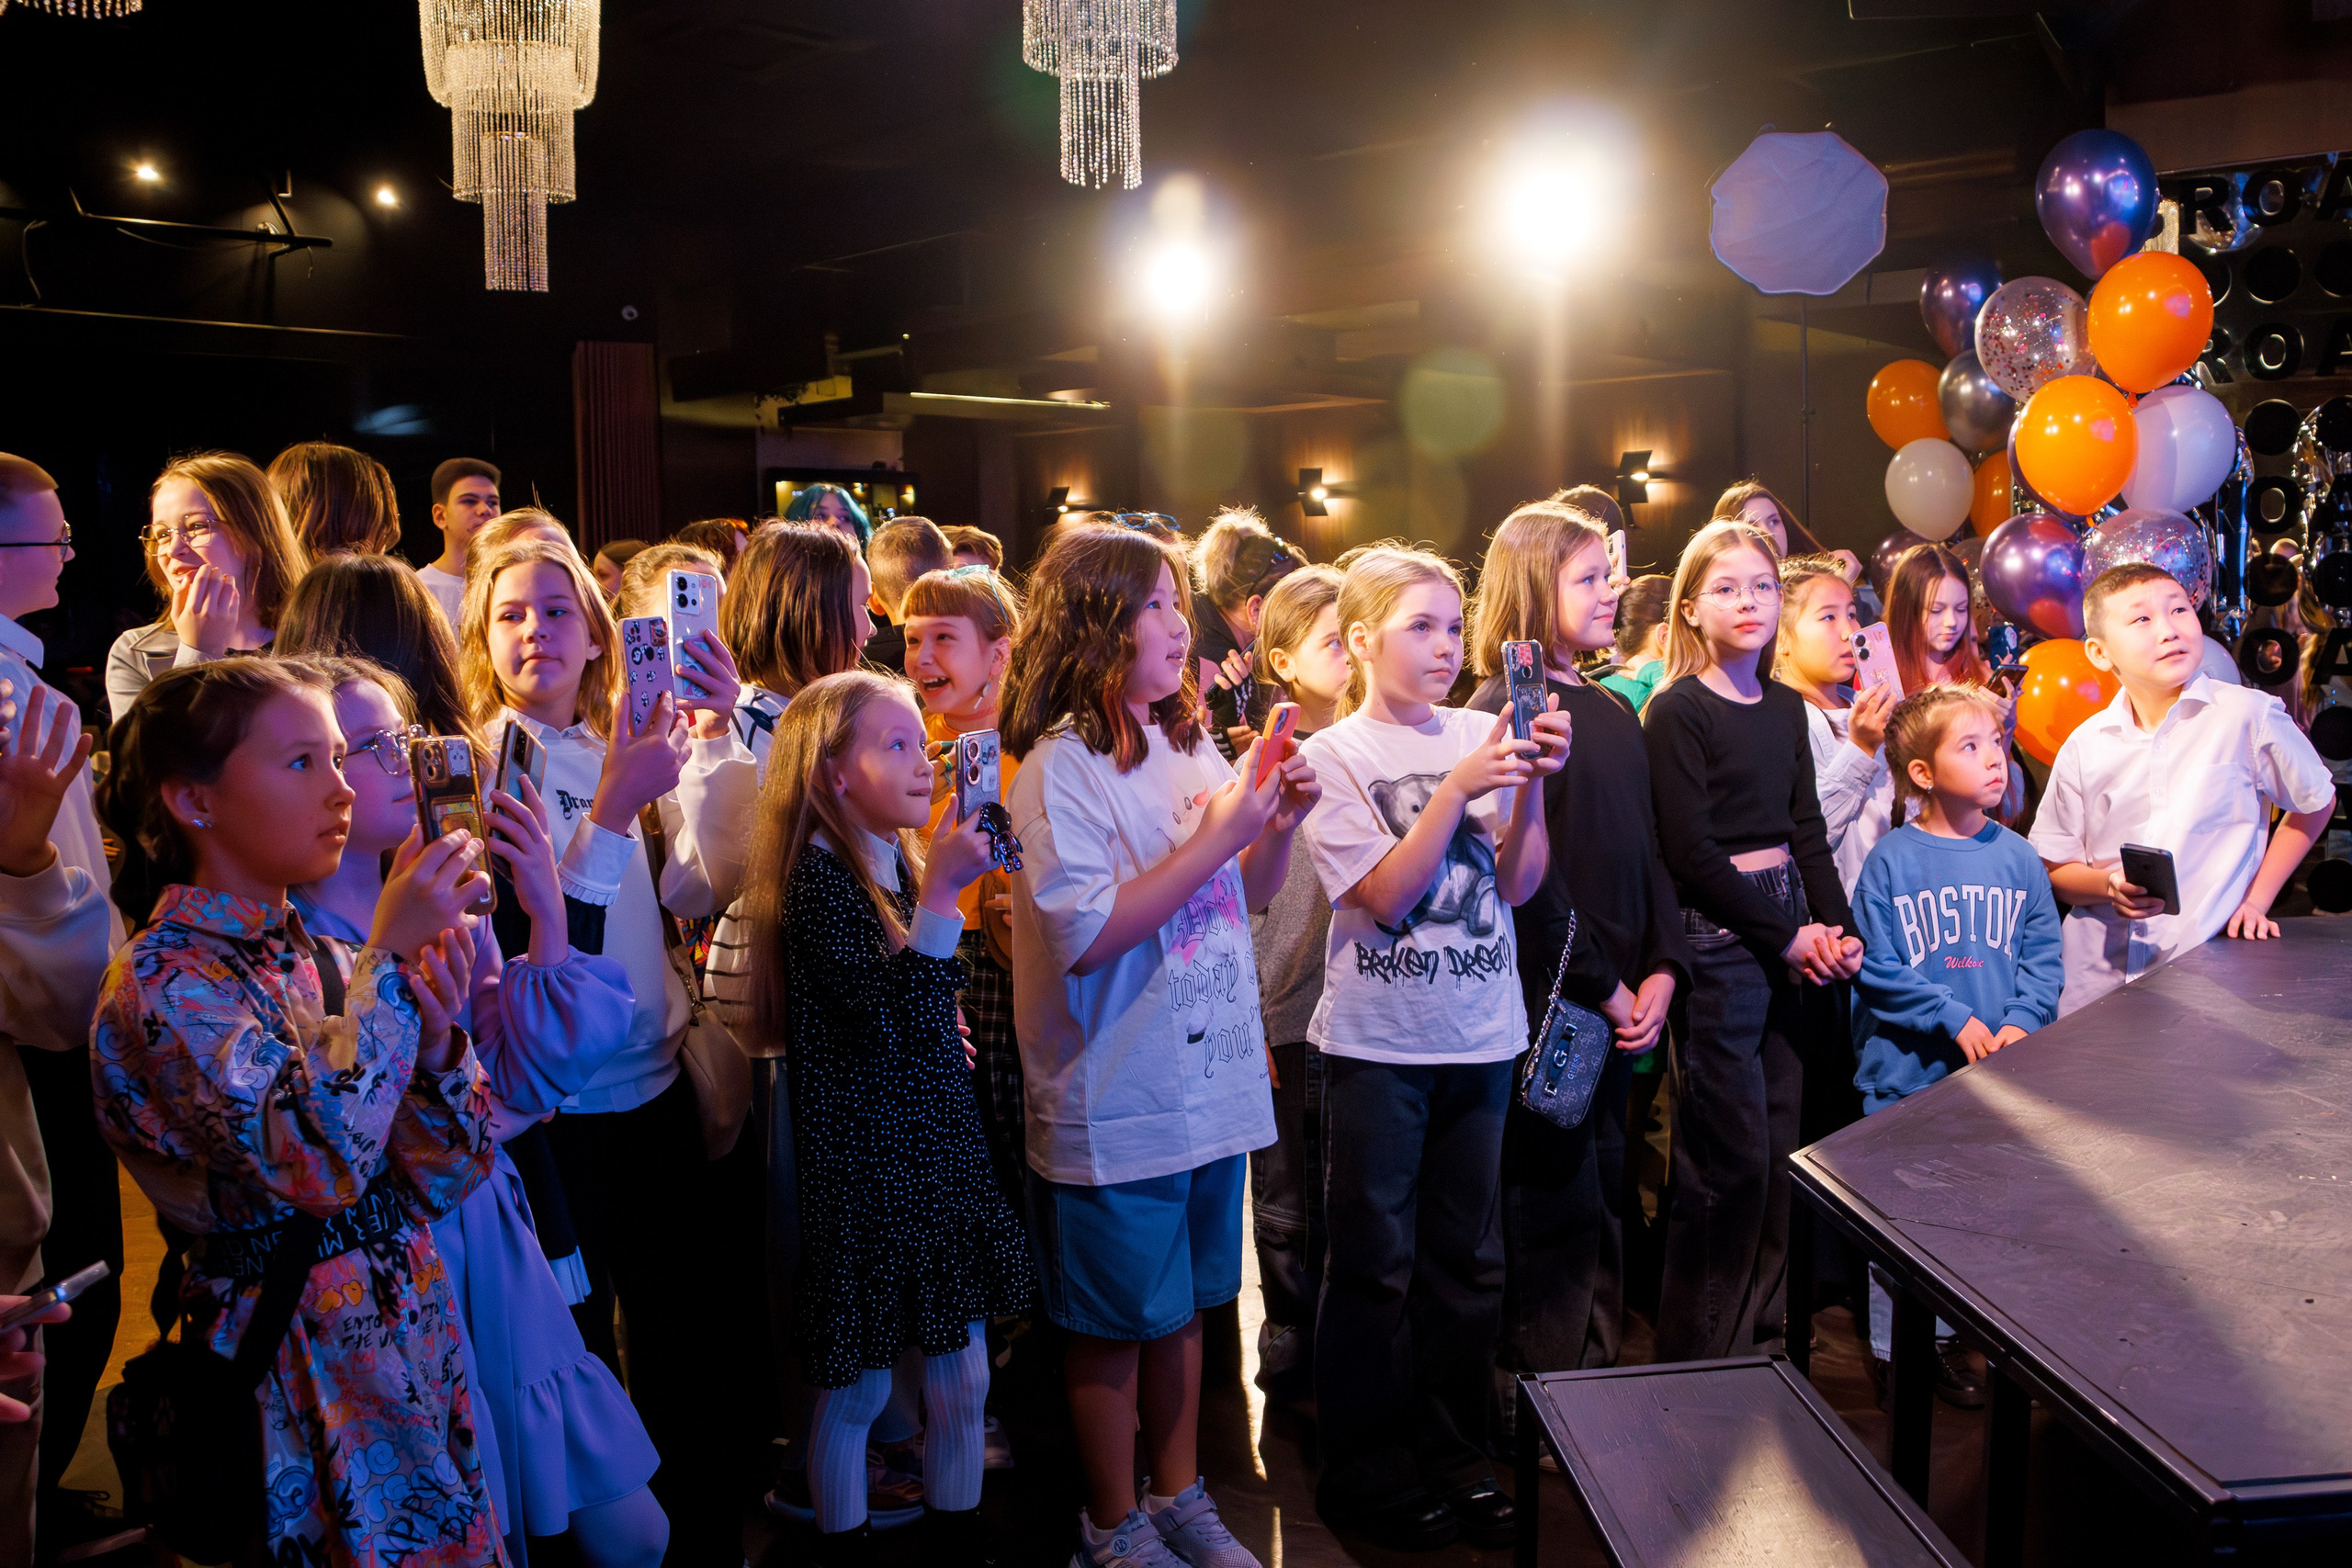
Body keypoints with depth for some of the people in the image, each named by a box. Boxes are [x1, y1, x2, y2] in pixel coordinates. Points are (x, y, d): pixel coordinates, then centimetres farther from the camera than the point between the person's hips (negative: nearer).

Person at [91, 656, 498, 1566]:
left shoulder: (314, 957, 6)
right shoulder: (161, 982, -14)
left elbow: (444, 1182, 4)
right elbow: (317, 1157, -30)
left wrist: (436, 1038, -14)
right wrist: (391, 955, -23)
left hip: (416, 1348, 6)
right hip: (306, 1379, -6)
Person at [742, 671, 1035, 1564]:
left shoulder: (902, 866, 11)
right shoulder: (818, 879, -15)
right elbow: (886, 1019, -26)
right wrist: (940, 895, -27)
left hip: (939, 1153, 8)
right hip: (865, 1164, -7)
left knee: (962, 1381, 13)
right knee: (858, 1390, 7)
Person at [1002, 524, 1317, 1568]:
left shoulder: (1189, 750, 7)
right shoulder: (1058, 768, -15)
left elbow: (1247, 895, 16)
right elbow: (1085, 937, -23)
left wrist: (1279, 823, -4)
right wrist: (1215, 837, -22)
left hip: (1211, 1083, 7)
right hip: (1116, 1103, -7)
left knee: (1183, 1305, 19)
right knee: (1114, 1323, 9)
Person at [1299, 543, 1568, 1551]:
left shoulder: (1480, 735, 3)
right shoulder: (1334, 756, -6)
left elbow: (1519, 883, 1)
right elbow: (1387, 896, -14)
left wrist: (1533, 783, -13)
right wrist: (1457, 788, -20)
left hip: (1479, 1033, 4)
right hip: (1378, 1040, -4)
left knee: (1467, 1258, 14)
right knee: (1375, 1261, 7)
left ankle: (1455, 1452, 30)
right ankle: (1364, 1468, 23)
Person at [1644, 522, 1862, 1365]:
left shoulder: (1785, 708, 13)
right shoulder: (1677, 712, -7)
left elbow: (1806, 831, 14)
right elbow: (1692, 851, -12)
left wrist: (1837, 929, 0)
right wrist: (1787, 935, -11)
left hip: (1791, 934, 7)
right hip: (1717, 938, -6)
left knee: (1783, 1147, 10)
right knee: (1730, 1160, -4)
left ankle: (1762, 1334, 26)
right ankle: (1697, 1353, 11)